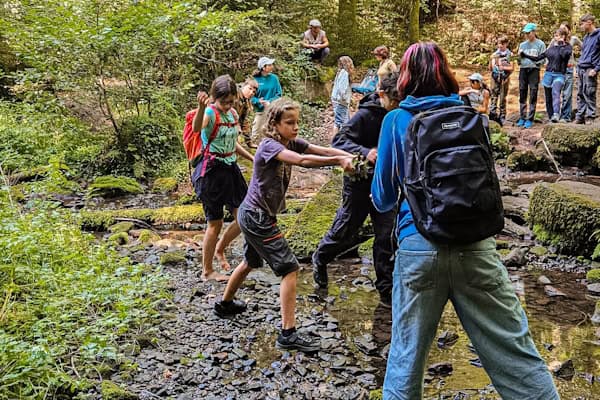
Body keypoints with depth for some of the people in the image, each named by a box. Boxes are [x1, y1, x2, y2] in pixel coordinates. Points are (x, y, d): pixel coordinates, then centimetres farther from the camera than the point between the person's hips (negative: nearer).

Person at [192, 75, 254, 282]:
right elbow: (197, 128, -42)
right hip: (212, 171, -7)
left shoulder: (233, 114, 6)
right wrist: (201, 107, -58)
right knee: (215, 223, 2)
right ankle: (207, 271, 19)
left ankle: (220, 249, 31)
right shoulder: (210, 113, -16)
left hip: (230, 168, 7)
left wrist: (252, 158, 21)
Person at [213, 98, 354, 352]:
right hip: (257, 218, -10)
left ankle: (225, 304, 50)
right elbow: (302, 160, -39)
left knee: (251, 262, 29)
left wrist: (352, 157, -23)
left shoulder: (291, 143, 2)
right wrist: (339, 160, -40)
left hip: (252, 216, 10)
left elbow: (321, 150, -9)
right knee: (290, 268, -11)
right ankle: (288, 335, -8)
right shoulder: (269, 145, -22)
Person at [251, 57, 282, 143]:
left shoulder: (274, 78, -1)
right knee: (256, 134, 6)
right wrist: (258, 101, -21)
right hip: (259, 110, -1)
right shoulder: (255, 79, -5)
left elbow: (278, 94, 0)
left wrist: (270, 102, -17)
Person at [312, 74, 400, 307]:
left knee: (387, 236, 3)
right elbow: (340, 140, -26)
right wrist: (365, 153, -42)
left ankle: (386, 288, 15)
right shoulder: (366, 115, -17)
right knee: (345, 230, 9)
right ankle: (320, 258, 39)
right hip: (361, 181, -4)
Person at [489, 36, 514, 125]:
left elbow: (512, 68, -2)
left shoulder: (510, 54, 2)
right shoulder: (495, 54, 7)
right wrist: (491, 61, -8)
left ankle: (501, 118, 10)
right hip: (495, 78, 2)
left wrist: (503, 67, -13)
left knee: (503, 98, 3)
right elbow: (490, 68, 10)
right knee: (493, 97, -2)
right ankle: (492, 116, 0)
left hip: (504, 78, -2)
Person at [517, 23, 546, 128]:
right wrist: (519, 56, -3)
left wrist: (533, 58, -18)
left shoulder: (540, 44, 1)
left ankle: (530, 119, -3)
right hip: (523, 70, 5)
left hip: (534, 70, -5)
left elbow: (542, 60, -3)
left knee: (533, 96, -5)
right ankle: (522, 118, 13)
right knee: (522, 95, 6)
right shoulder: (522, 44, 15)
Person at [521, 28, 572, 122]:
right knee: (548, 98, 5)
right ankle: (551, 118, 12)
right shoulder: (551, 48, 15)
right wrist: (526, 56, 11)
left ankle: (556, 115, -45)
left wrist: (561, 45, -5)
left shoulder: (568, 47, 4)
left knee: (555, 92, -31)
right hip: (548, 74, 5)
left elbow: (564, 54, -18)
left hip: (559, 75, -5)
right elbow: (538, 58, 18)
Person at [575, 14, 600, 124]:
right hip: (581, 69, 8)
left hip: (590, 70, -8)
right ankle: (580, 117, 13)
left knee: (589, 95, -7)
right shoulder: (586, 37, 18)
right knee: (580, 95, 8)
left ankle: (590, 117, -4)